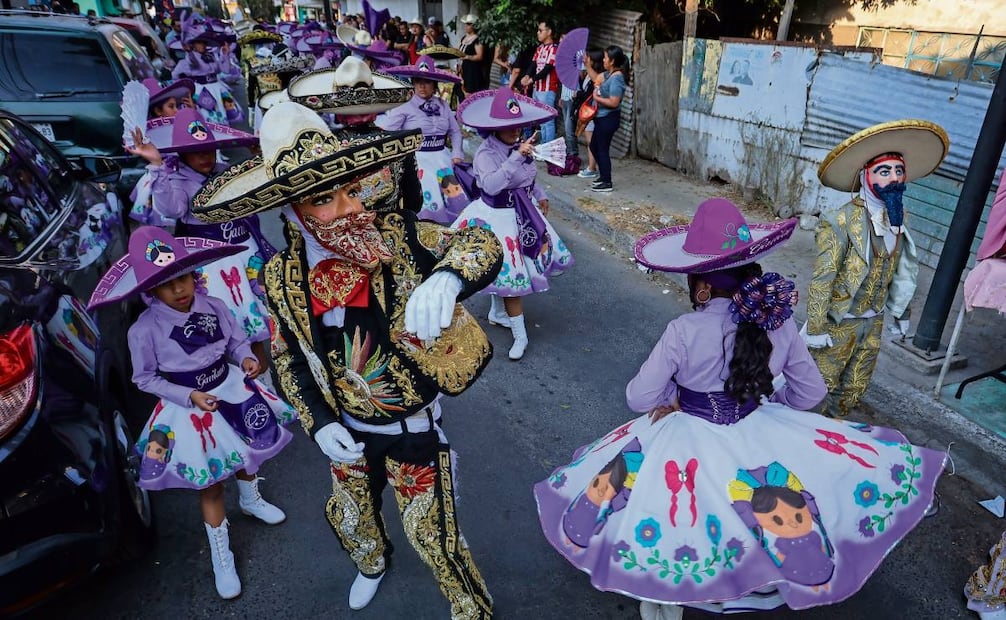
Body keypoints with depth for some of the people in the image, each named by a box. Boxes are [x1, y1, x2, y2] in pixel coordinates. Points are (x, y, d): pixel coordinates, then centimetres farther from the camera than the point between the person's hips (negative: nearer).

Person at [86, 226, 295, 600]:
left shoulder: (213, 306, -14)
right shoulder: (144, 330, -21)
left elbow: (236, 341, 1)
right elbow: (145, 379, -12)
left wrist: (246, 358, -20)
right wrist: (190, 396, -20)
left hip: (231, 387, 4)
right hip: (188, 406, -3)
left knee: (246, 452, 26)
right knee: (208, 483, 8)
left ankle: (251, 499, 60)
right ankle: (221, 557, 29)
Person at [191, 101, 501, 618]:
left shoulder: (398, 233, -21)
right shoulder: (283, 277, -14)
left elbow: (482, 243, -21)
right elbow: (287, 359, -1)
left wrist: (446, 278, -44)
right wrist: (318, 423, -11)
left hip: (415, 429, -3)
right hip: (348, 433, 4)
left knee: (432, 535, 10)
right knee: (349, 518, 29)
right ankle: (372, 563, 66)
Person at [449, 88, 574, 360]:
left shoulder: (519, 146, 1)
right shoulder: (486, 153, -21)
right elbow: (491, 185, -38)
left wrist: (540, 195, 13)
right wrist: (516, 157, -39)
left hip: (523, 213, 7)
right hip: (498, 217, -7)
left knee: (503, 270, 19)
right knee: (512, 272, -4)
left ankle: (497, 313, 43)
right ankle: (520, 335, 6)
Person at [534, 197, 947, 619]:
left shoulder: (683, 331, -24)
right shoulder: (779, 322, -10)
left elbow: (639, 398, -14)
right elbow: (811, 391, 5)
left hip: (690, 445, -3)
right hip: (762, 439, 3)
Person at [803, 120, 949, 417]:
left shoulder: (897, 219, 0)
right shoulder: (840, 221, -22)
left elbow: (899, 272, 11)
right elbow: (822, 278, -21)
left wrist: (901, 312, 16)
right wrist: (816, 327, -21)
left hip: (874, 321, 7)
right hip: (839, 321, -6)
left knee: (853, 390, 18)